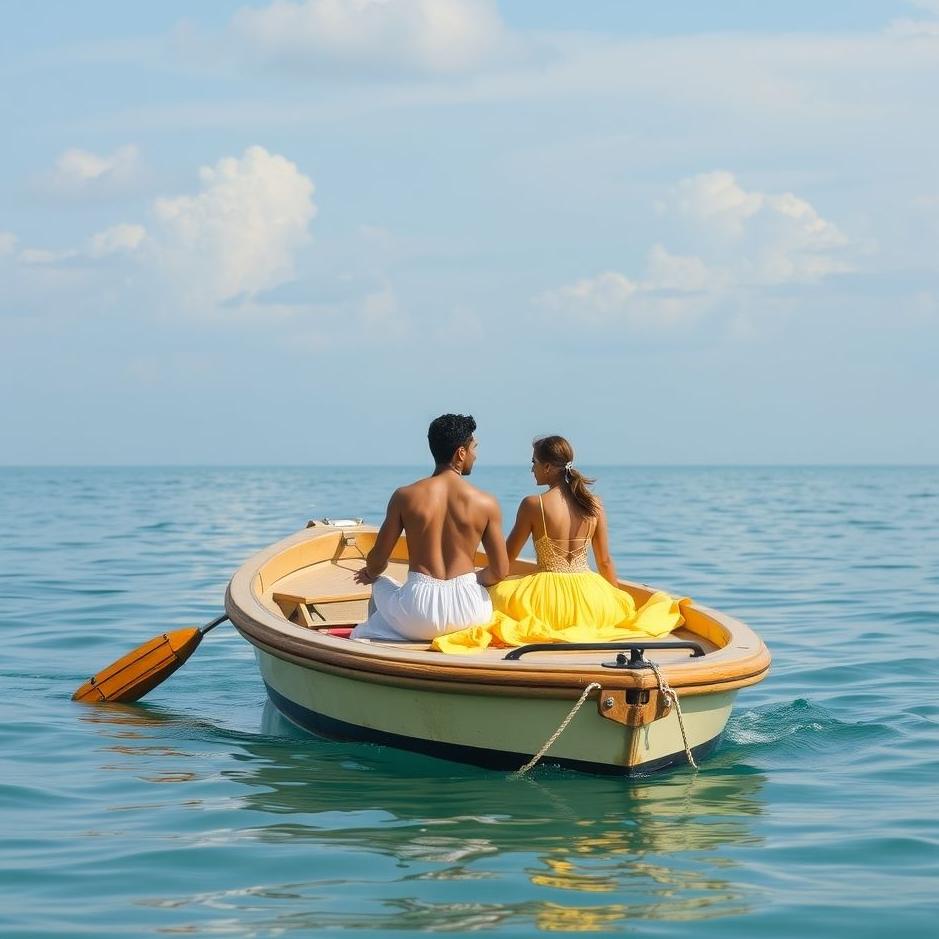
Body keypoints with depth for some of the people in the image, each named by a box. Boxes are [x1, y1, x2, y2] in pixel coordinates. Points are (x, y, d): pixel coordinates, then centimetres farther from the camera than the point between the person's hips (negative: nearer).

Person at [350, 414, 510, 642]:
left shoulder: (405, 497, -2)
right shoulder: (485, 503, -3)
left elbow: (377, 561, 3)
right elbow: (499, 572, -2)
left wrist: (370, 574, 28)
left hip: (419, 616, 0)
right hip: (469, 614, 0)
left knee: (381, 584, 34)